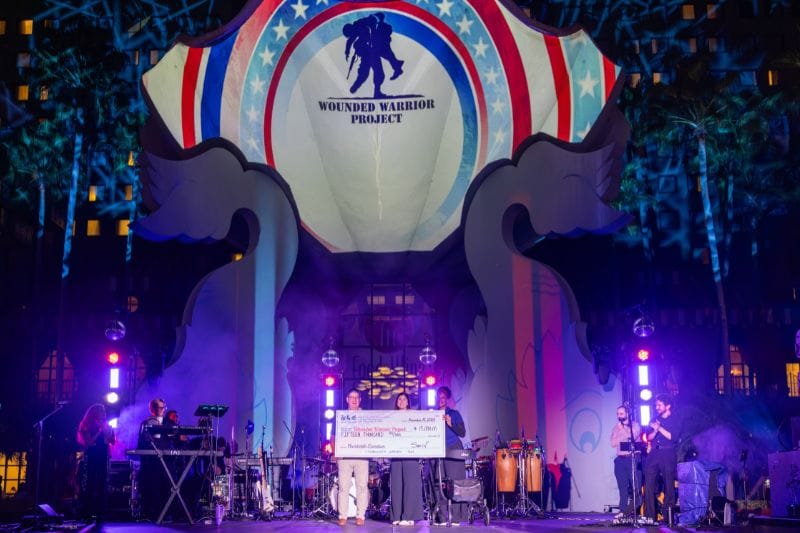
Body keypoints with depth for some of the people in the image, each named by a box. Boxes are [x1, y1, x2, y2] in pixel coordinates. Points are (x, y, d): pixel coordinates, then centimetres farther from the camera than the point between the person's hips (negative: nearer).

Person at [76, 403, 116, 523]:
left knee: (102, 484, 0)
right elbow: (89, 441, -10)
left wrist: (106, 431, -7)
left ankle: (100, 512, 2)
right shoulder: (87, 426, 1)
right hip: (91, 458, -3)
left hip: (103, 457, 3)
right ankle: (88, 512, -1)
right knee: (90, 484, -5)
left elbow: (113, 441, 5)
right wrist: (99, 431, -12)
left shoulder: (106, 426, 11)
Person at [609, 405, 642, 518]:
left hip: (633, 458, -4)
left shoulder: (635, 425, 2)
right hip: (620, 459, 4)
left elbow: (633, 437, -16)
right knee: (622, 486, 5)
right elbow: (613, 443, 0)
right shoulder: (616, 428, 13)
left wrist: (622, 428, -7)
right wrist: (626, 436, -8)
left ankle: (635, 509, -5)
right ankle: (623, 510, 7)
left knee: (636, 485, -8)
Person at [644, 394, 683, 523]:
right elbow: (648, 437, 12)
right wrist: (655, 430, -7)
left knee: (669, 486, 0)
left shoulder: (677, 420, 4)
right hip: (654, 453, 4)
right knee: (649, 485, -6)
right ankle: (650, 516, -4)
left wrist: (659, 428, -11)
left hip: (668, 454, -4)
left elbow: (674, 437, -9)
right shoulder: (655, 420, 18)